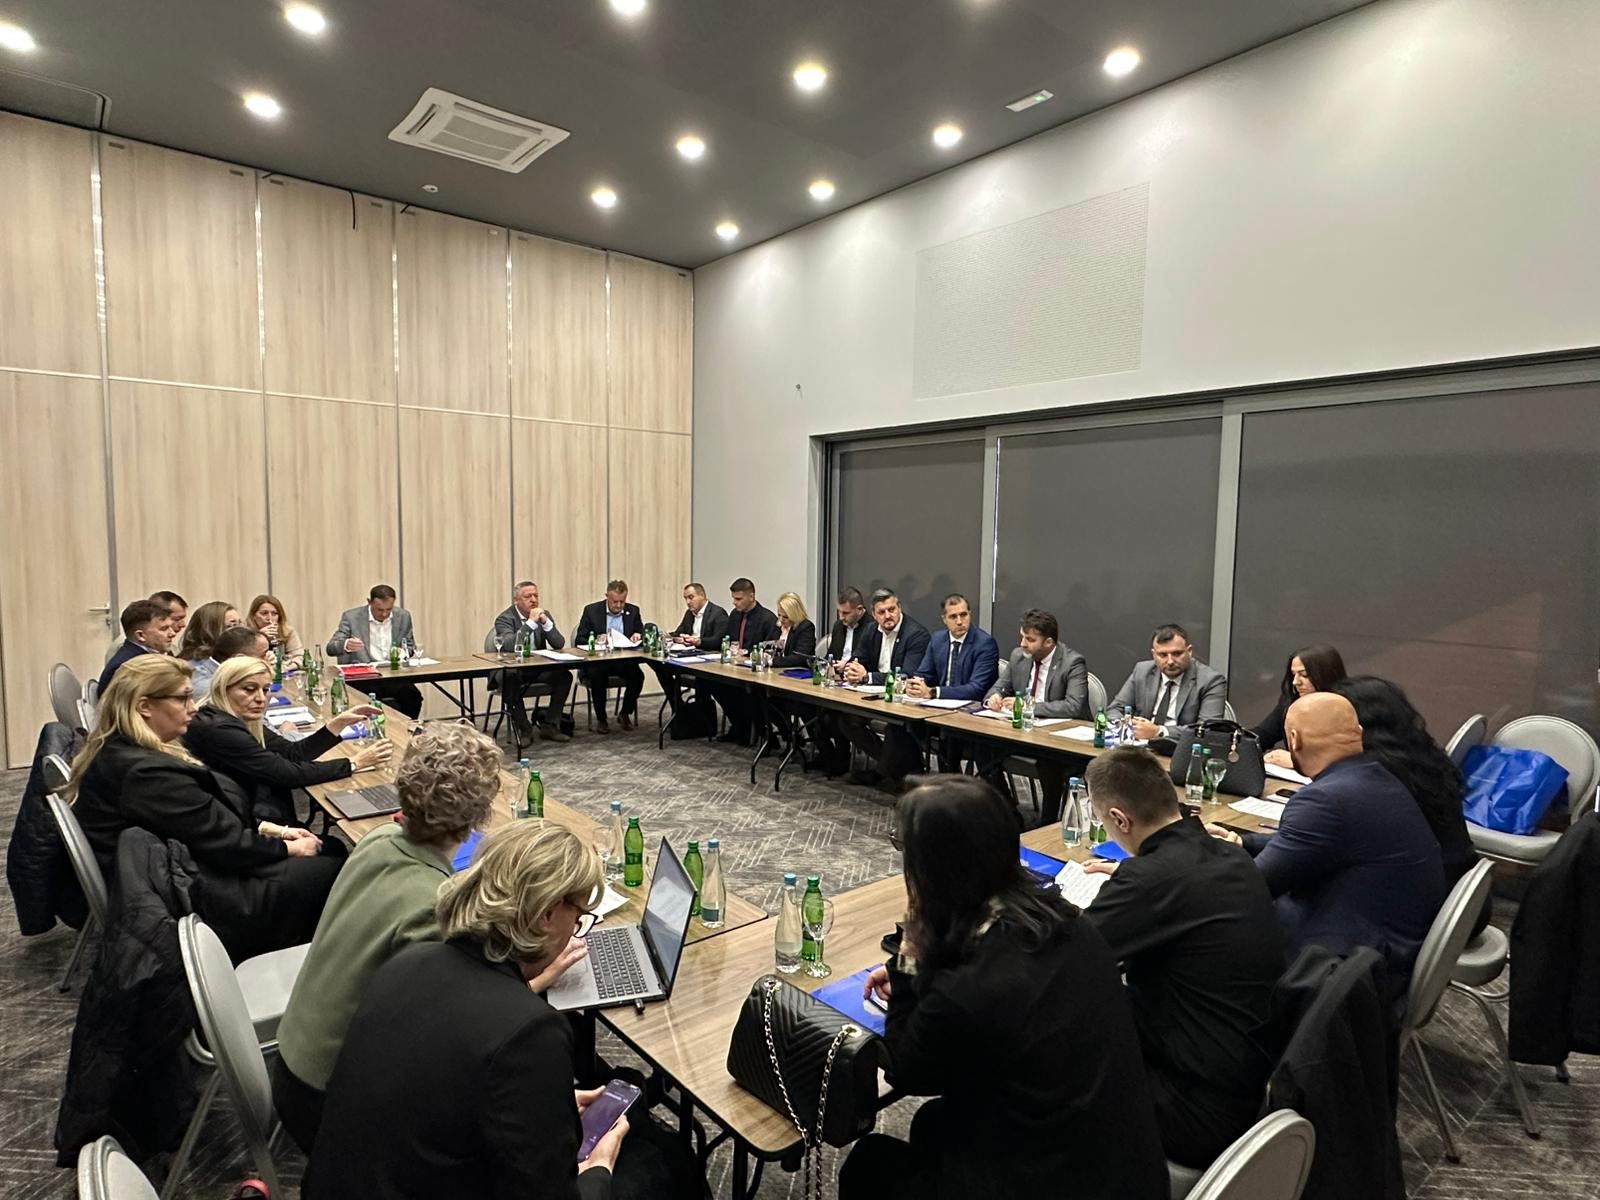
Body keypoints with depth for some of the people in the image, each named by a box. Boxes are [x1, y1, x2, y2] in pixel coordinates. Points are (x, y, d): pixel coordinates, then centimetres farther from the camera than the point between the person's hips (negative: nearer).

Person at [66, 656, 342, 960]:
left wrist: (272, 830, 6)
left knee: (329, 849, 8)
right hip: (195, 905, -10)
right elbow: (227, 844, -21)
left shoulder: (119, 753, 7)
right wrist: (288, 848, -6)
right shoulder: (147, 773, -26)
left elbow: (210, 819, 13)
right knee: (329, 871, -5)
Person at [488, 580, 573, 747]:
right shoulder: (504, 619, -9)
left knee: (565, 675, -21)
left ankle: (549, 726, -9)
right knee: (510, 680, -36)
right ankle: (524, 731, -19)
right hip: (513, 669, -4)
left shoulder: (544, 615, 5)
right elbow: (509, 646, -28)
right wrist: (531, 622, -28)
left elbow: (559, 644, -3)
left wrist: (546, 622, -18)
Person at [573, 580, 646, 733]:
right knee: (597, 676, -34)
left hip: (624, 660, 2)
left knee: (638, 675, -27)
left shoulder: (633, 611, 6)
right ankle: (601, 719, -11)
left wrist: (638, 636, -11)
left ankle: (626, 713, -1)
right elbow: (579, 641, -1)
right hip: (597, 660, -2)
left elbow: (642, 636, 14)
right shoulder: (591, 611, 0)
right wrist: (595, 640, -21)